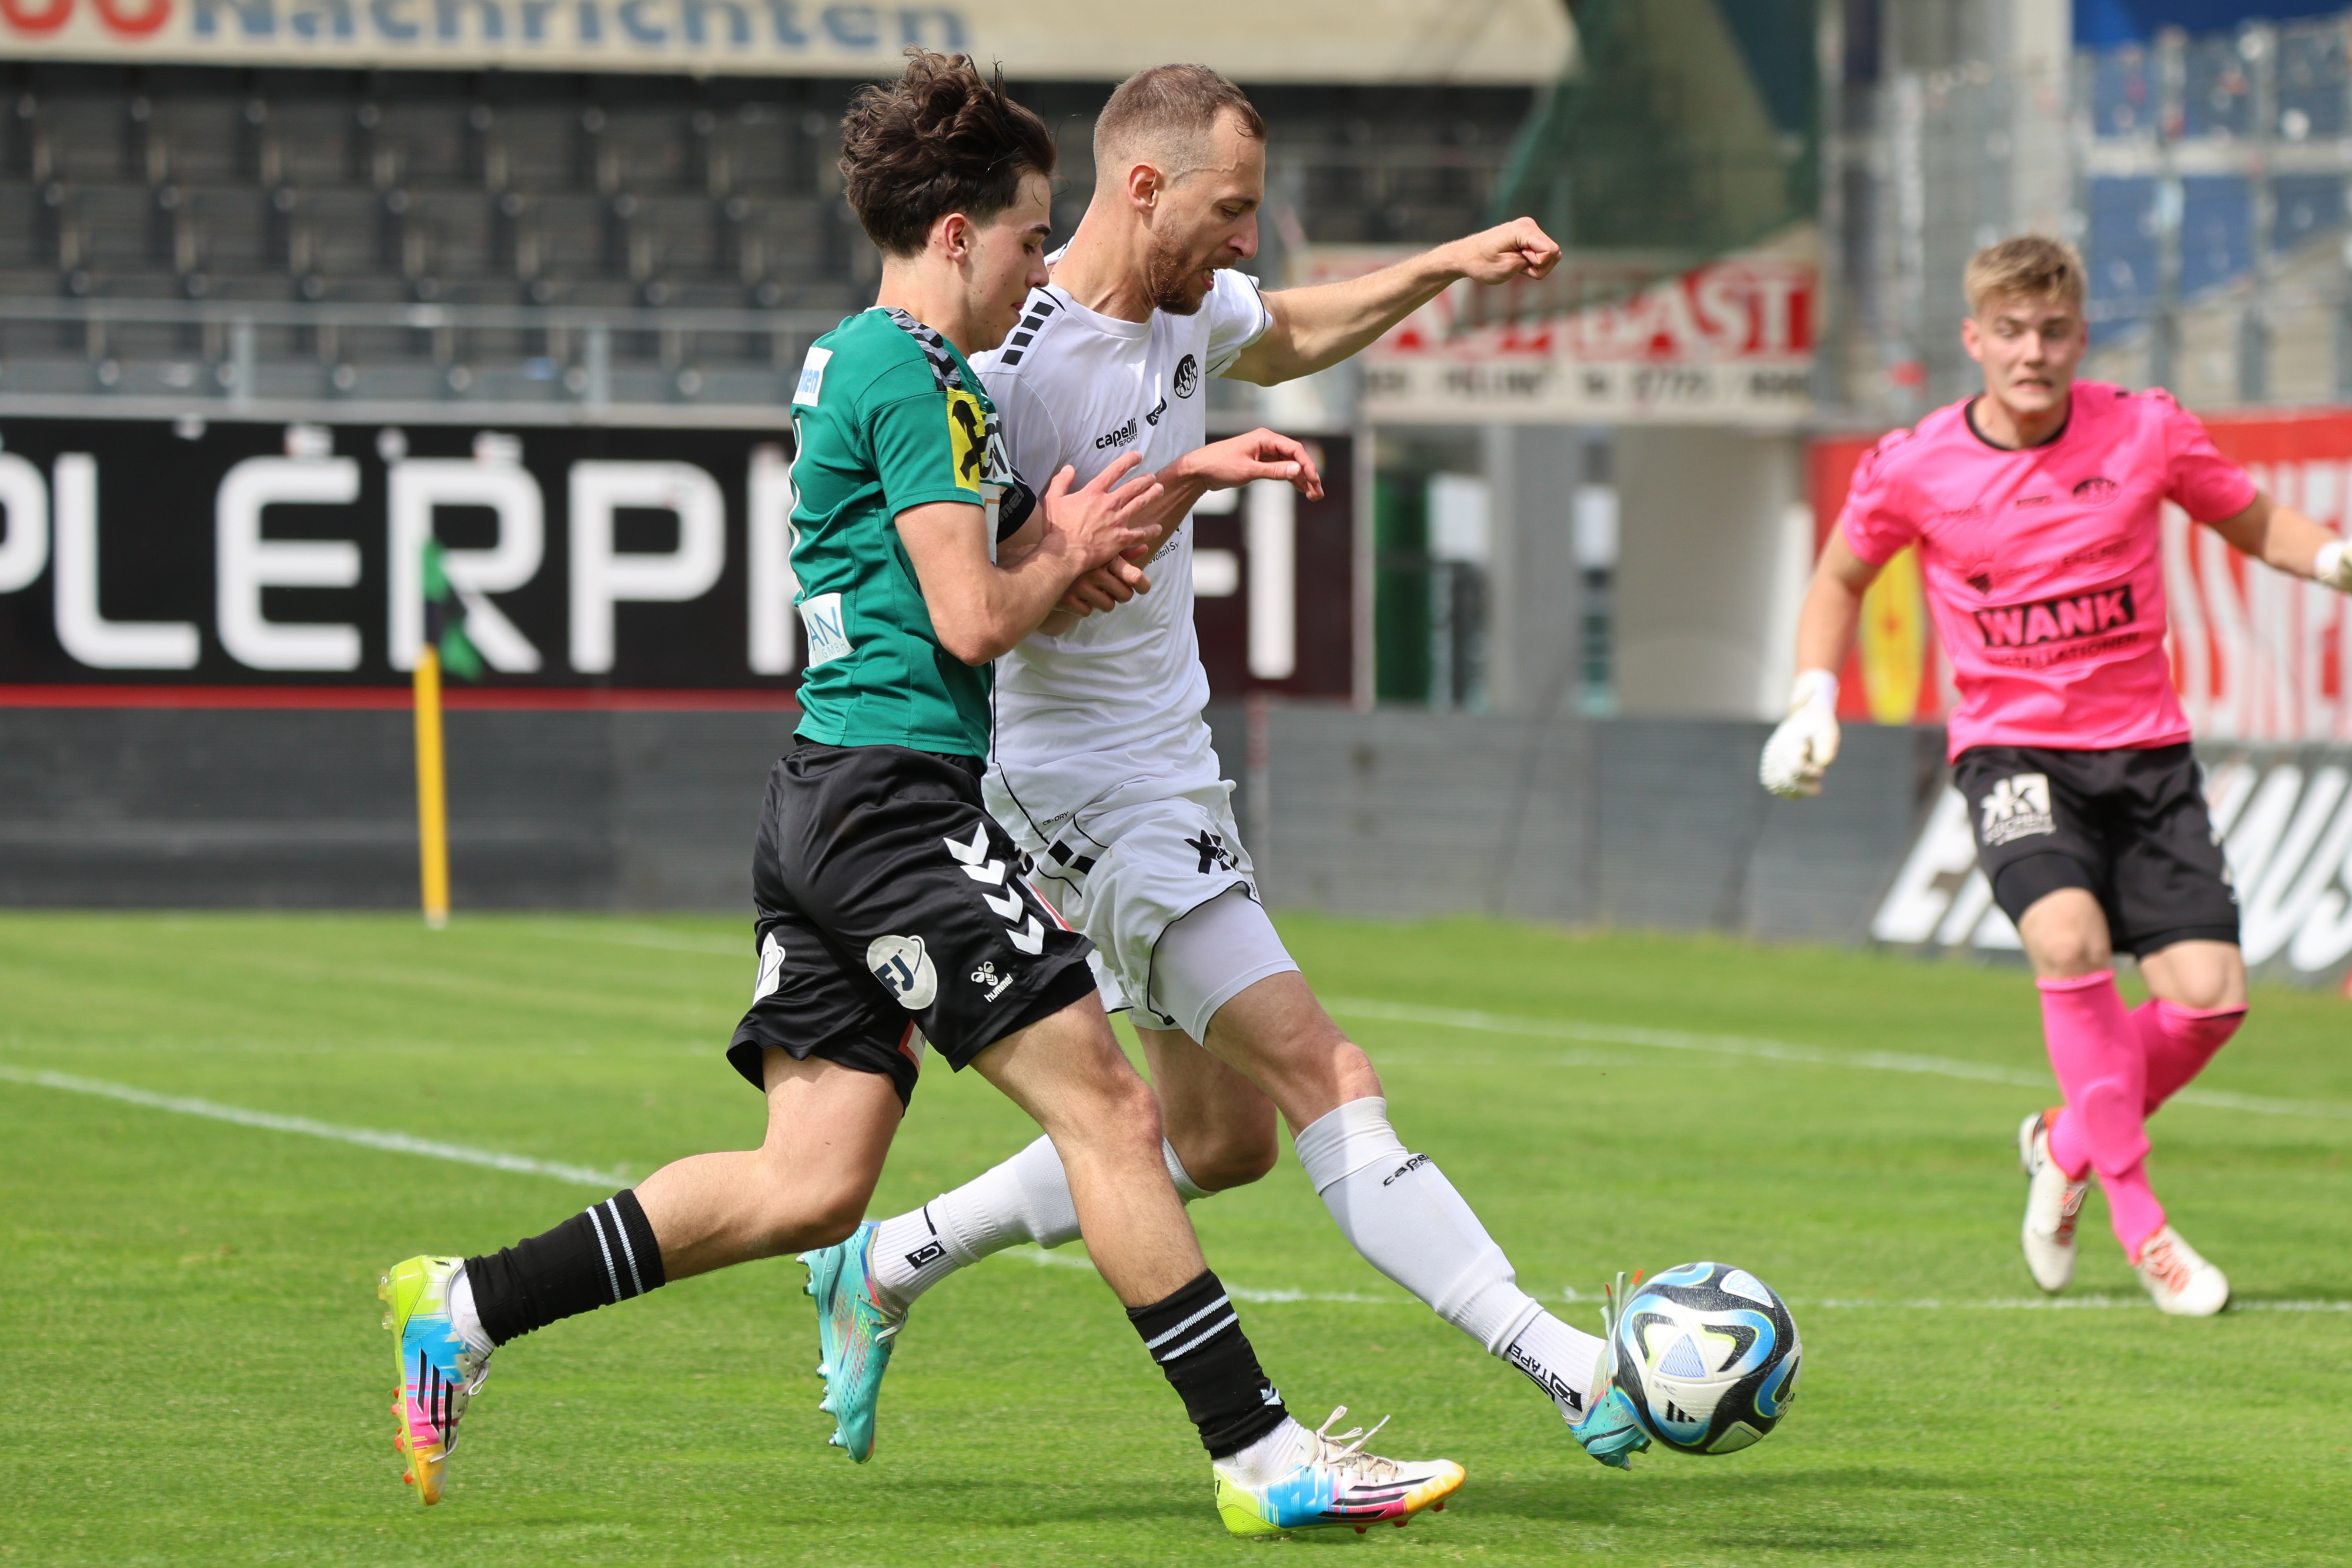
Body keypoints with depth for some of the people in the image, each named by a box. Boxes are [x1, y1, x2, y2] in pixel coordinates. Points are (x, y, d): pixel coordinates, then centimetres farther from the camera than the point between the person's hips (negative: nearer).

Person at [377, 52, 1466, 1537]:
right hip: (900, 789, -10)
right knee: (1110, 1114, -8)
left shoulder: (848, 361, 20)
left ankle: (468, 1306, 7)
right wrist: (1068, 556, 3)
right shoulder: (915, 379, -11)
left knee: (809, 1185, 7)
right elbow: (973, 620, -16)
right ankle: (1264, 1457, -7)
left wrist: (1058, 541, 15)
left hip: (825, 804, 10)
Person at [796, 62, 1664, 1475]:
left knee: (1222, 1138, 16)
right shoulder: (1018, 365, -22)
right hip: (1093, 790, -10)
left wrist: (1444, 270, 14)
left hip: (1170, 767, 10)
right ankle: (1569, 1368, -24)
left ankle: (888, 1269, 26)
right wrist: (1183, 489, -29)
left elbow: (1283, 340, 27)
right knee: (1328, 1081, -17)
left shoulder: (1188, 300, 4)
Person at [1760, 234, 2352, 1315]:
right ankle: (2137, 1219, -17)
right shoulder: (1912, 470, -4)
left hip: (2143, 746, 2)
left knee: (2209, 993, -11)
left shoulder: (2145, 433, -3)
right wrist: (1814, 701, 1)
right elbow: (1841, 578, 14)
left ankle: (2069, 1146, 20)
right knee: (2068, 935, -30)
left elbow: (2254, 523, 11)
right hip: (2011, 748, -2)